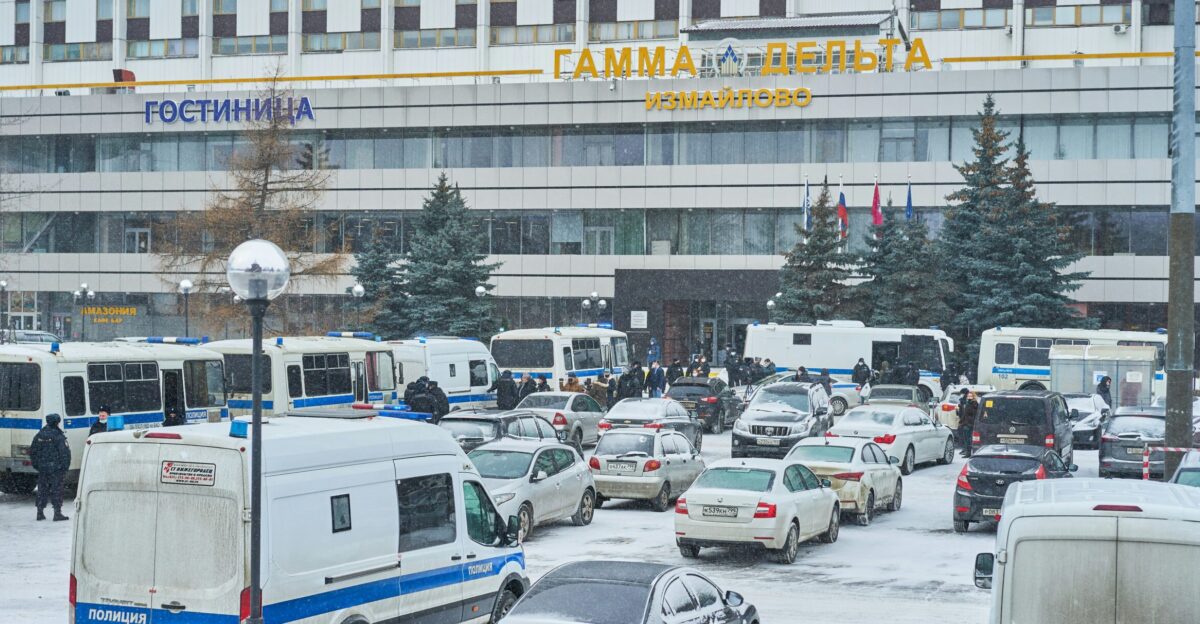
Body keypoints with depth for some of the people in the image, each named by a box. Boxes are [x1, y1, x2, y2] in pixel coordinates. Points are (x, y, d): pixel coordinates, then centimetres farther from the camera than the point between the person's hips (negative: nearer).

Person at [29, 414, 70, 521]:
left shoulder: (39, 435, 7)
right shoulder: (58, 436, -11)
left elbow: (32, 452, 13)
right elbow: (65, 453, -14)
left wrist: (36, 466, 19)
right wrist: (65, 468, -6)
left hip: (42, 468, 5)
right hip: (55, 468, -5)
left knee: (42, 490, 13)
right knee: (56, 490, 0)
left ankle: (40, 512, 16)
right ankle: (57, 513, -1)